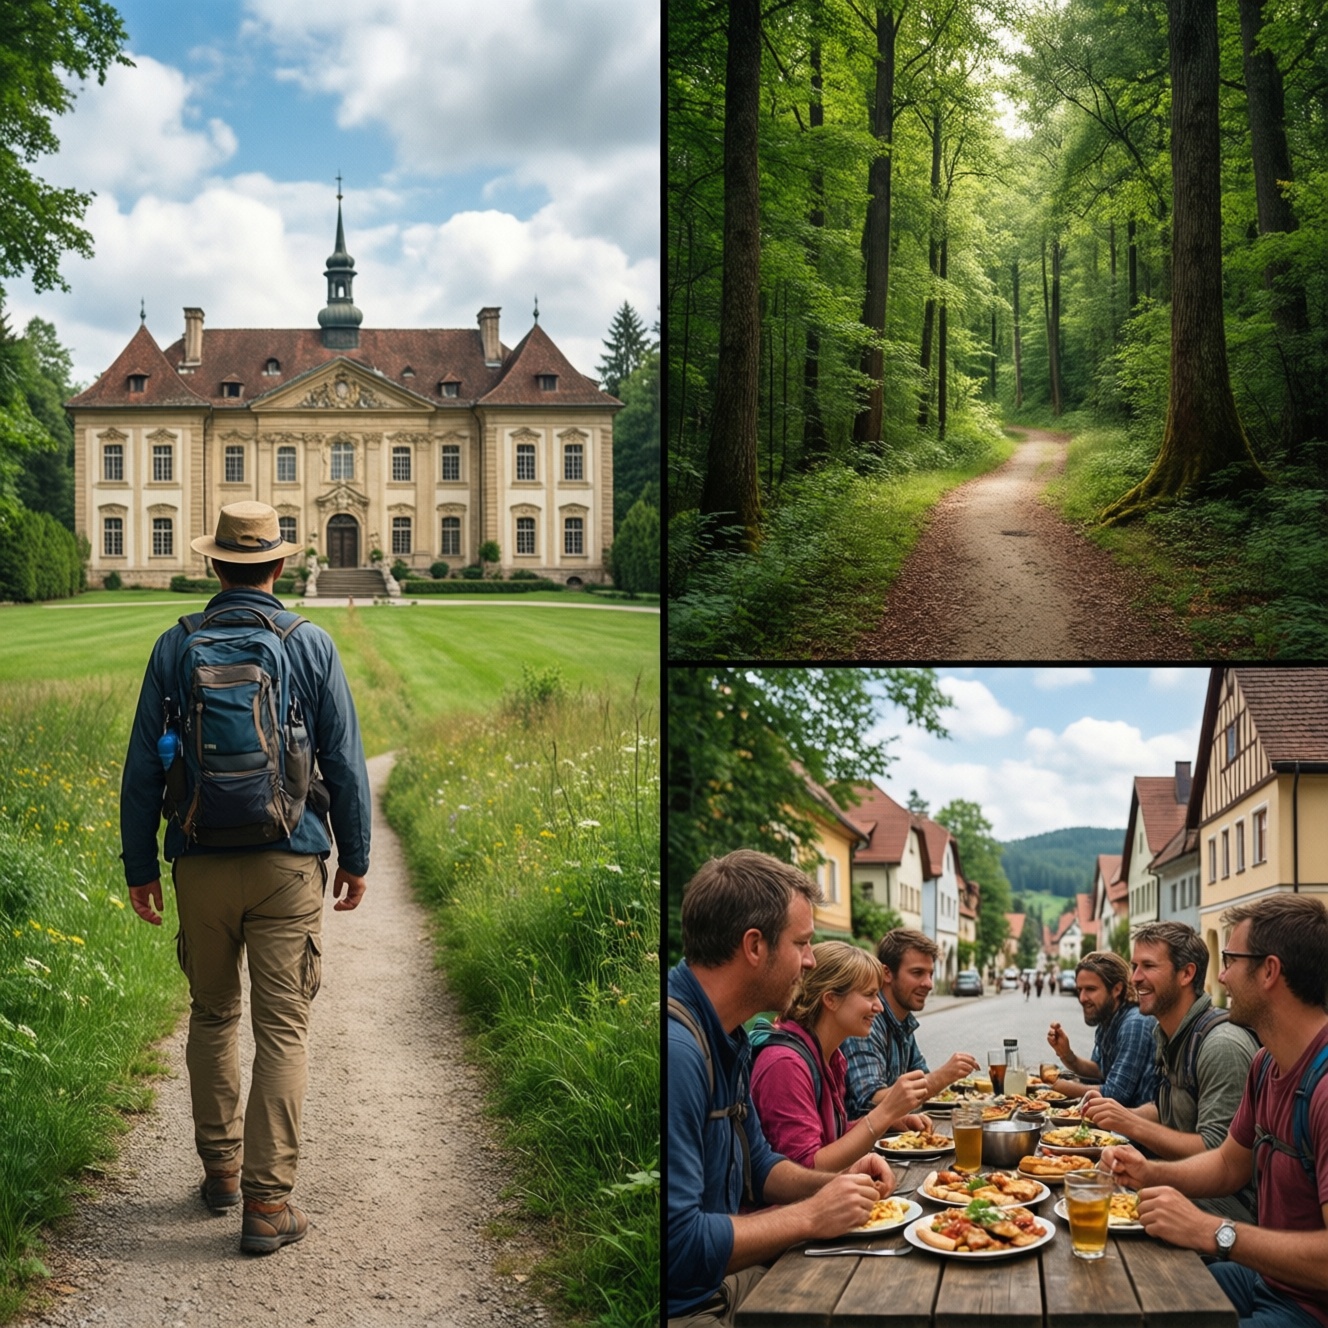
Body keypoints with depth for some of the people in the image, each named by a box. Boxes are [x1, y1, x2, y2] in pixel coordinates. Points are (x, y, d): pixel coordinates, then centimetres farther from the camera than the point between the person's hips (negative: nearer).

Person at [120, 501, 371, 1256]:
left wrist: (140, 864, 12)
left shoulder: (174, 648, 1)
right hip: (287, 863, -2)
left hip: (202, 864, 2)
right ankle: (267, 1202, -1)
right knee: (284, 1030, 1)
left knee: (213, 1016, 19)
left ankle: (220, 1168, 29)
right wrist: (357, 857, 9)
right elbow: (345, 763, 0)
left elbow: (143, 768, 3)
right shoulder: (311, 646, -2)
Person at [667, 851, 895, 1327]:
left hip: (721, 1281, 9)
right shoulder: (678, 1047, -25)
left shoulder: (729, 1037, 7)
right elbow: (679, 1242, -29)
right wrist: (811, 1217, -17)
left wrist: (835, 1183, 3)